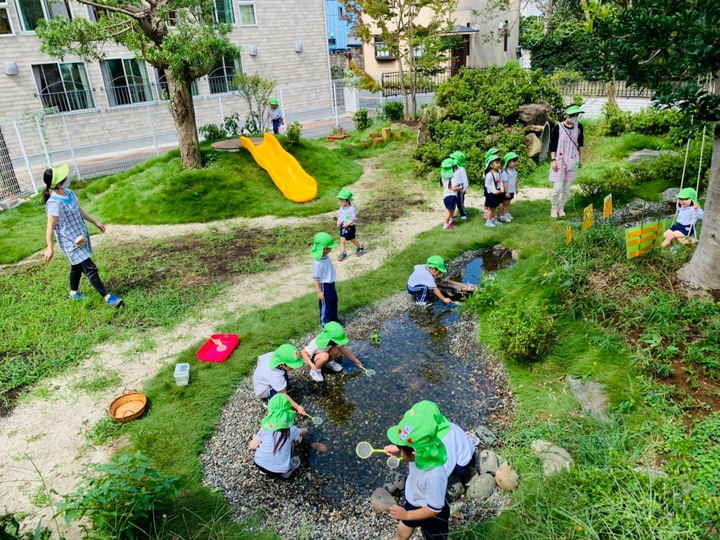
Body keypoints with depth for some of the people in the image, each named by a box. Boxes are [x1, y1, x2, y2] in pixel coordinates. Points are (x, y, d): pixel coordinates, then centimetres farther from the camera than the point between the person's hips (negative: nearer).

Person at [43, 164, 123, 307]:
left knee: (77, 266, 23)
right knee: (90, 269, -7)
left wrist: (96, 222, 20)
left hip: (80, 237, 9)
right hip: (70, 242, -9)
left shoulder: (68, 193, 0)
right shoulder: (54, 203, -25)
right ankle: (107, 297, -1)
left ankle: (73, 293, 43)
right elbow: (50, 228, -21)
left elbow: (79, 210, 16)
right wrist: (50, 248, -18)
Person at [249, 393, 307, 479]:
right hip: (279, 470, -1)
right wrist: (305, 429, 41)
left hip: (260, 465, 1)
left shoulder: (265, 427, -7)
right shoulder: (291, 429, -6)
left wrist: (254, 438, 20)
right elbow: (304, 432, 16)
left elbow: (252, 446, -3)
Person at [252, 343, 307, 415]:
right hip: (263, 390, -7)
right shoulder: (276, 376, -40)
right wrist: (297, 407, -28)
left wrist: (260, 372, 15)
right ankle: (267, 399, -4)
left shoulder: (272, 355, -22)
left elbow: (259, 359, 0)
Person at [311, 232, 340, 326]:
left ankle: (334, 318, 44)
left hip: (331, 284, 9)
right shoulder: (317, 263, -31)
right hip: (324, 286, -9)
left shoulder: (327, 256, -6)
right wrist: (319, 291, -19)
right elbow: (316, 278, -23)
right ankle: (325, 322, 31)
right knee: (326, 304, 10)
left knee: (334, 301, 24)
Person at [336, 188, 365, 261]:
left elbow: (353, 220, -23)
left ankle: (360, 247, 39)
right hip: (342, 227, 6)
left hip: (350, 227, -6)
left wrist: (346, 225, -27)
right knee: (342, 240, 4)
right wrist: (338, 223, -3)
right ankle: (343, 253, 14)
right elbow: (339, 216, 12)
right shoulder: (342, 207, 0)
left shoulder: (351, 209, -23)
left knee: (352, 239, 14)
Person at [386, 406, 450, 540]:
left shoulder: (434, 476, -46)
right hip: (413, 502, 6)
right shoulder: (421, 457, -27)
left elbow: (434, 509, -31)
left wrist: (407, 515, -25)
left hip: (431, 515, -6)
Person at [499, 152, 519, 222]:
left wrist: (516, 188, 19)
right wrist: (506, 192, -23)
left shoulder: (515, 170, 3)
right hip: (507, 191, -7)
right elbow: (505, 183, -23)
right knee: (505, 203, 5)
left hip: (512, 191, 7)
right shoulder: (505, 172, -23)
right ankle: (503, 216, 16)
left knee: (508, 203, 20)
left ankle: (507, 214, 32)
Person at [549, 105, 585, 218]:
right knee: (558, 187, -7)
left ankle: (561, 208, 22)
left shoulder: (579, 127, 4)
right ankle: (554, 208, 13)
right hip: (559, 161, -4)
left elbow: (580, 143, 15)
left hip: (572, 161, 4)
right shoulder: (557, 128, -9)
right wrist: (553, 160, -11)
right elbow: (552, 145, -5)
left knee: (567, 188, 8)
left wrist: (580, 159, 15)